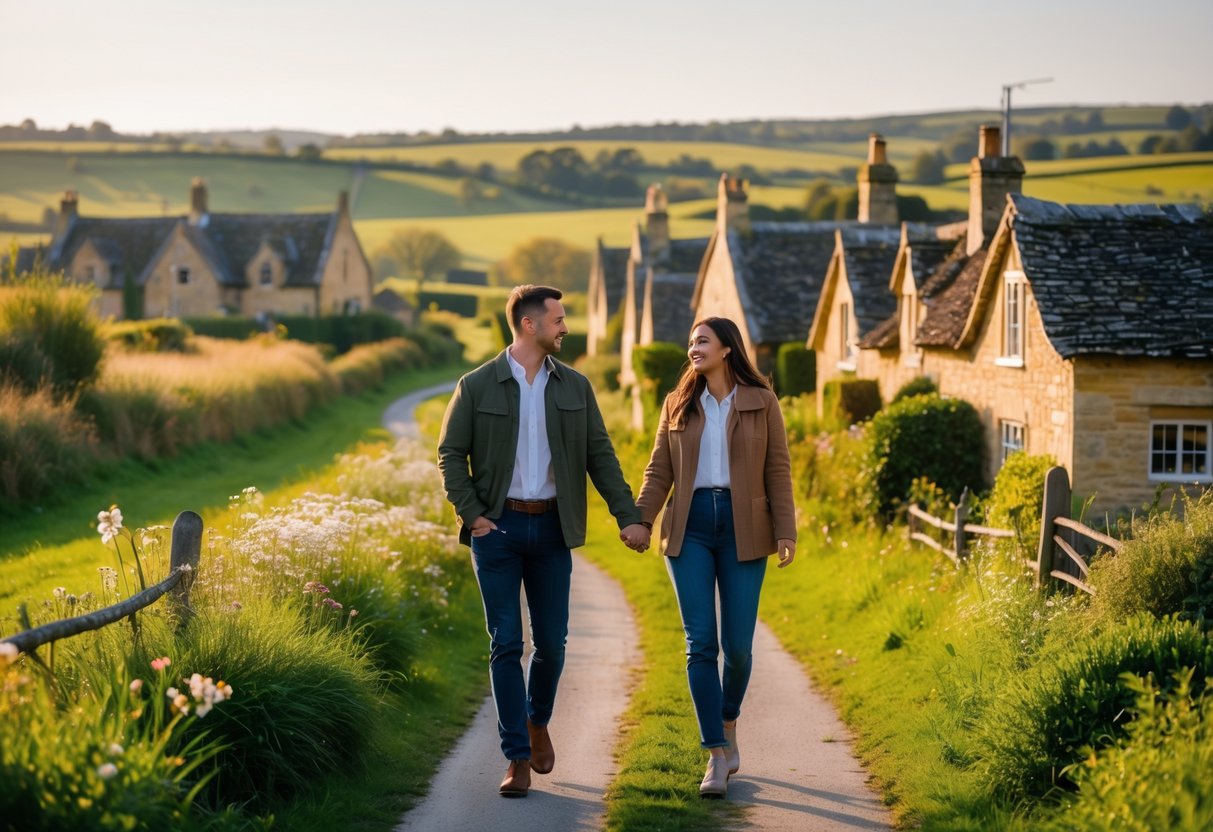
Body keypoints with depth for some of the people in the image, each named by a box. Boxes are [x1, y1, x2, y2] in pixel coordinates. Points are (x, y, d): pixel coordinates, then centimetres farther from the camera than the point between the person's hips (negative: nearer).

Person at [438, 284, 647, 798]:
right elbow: (450, 454, 1)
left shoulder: (575, 387, 7)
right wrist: (471, 515, -9)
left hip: (552, 529, 2)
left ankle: (537, 722, 33)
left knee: (551, 643, 5)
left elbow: (600, 455, 7)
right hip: (498, 528, -2)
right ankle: (518, 758, 5)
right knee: (506, 645, -2)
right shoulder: (477, 386, -1)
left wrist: (627, 515, -1)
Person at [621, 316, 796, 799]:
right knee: (700, 644, -5)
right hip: (690, 528, 1)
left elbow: (778, 471, 2)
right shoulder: (678, 405, 10)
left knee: (737, 645, 0)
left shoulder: (761, 402, 4)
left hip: (743, 529, -1)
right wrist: (641, 520, -6)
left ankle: (728, 725, 30)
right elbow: (660, 471, 8)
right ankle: (718, 757, -2)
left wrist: (786, 532, -5)